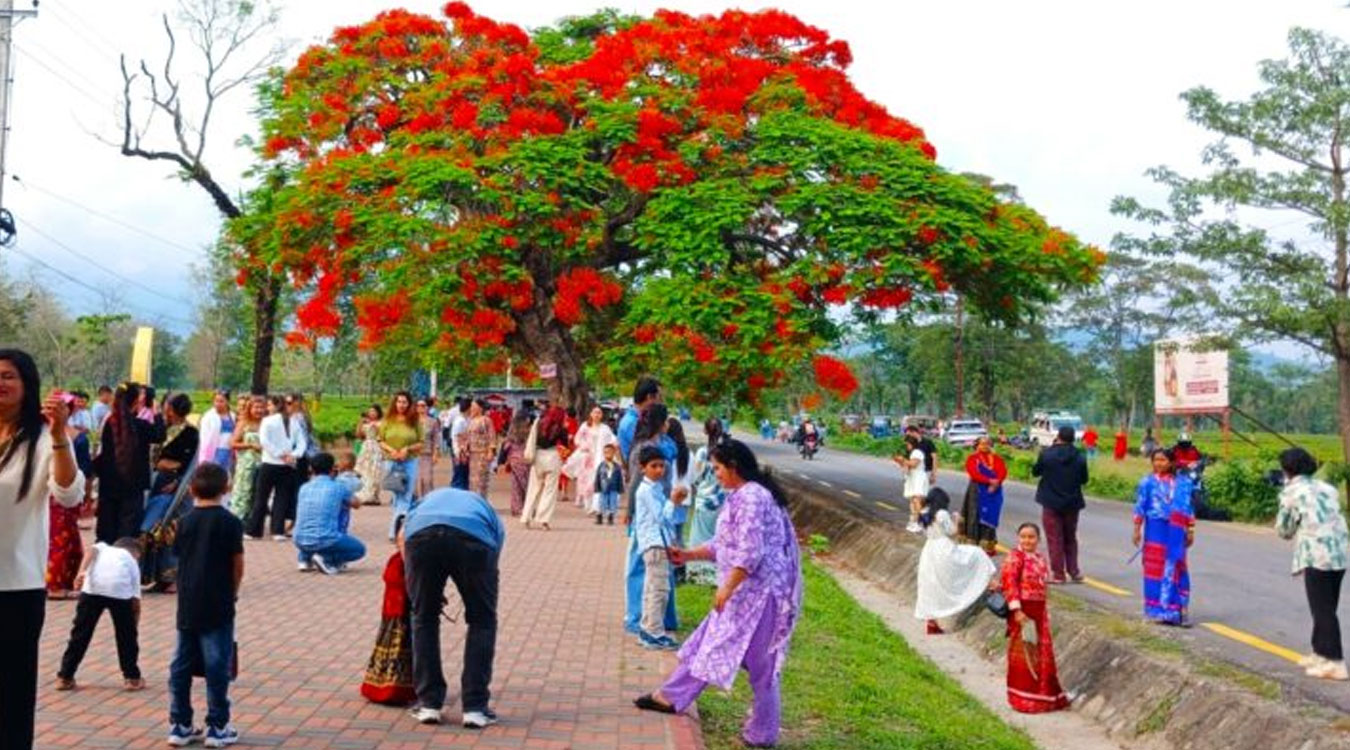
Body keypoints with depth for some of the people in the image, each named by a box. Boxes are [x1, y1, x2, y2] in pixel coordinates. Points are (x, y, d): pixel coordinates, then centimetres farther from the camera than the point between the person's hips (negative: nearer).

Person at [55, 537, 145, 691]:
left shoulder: (103, 547, 36)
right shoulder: (132, 562, 33)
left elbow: (92, 551, 8)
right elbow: (136, 602, 28)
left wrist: (82, 572, -7)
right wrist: (132, 628, 36)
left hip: (93, 588, 0)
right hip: (121, 590, 0)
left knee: (81, 633, 14)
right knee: (126, 635, 18)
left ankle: (65, 677, 22)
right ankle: (132, 678, 22)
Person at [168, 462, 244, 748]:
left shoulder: (185, 521, 5)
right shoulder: (229, 522, -8)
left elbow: (180, 556, 7)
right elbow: (238, 564, -6)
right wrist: (233, 591, 11)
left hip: (187, 604, 4)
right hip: (217, 606, -4)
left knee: (181, 665, 11)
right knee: (217, 666, 1)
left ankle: (180, 725, 17)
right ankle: (217, 727, 6)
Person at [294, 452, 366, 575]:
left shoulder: (304, 488, 10)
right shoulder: (339, 487, -1)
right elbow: (356, 504, 17)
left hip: (300, 542, 5)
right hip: (326, 541, -5)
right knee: (360, 549, 18)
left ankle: (305, 558, 18)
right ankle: (327, 559, -4)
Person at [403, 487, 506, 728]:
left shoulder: (431, 499, 44)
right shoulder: (490, 516, 40)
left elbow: (402, 536, 24)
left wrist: (427, 591, 32)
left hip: (422, 534, 1)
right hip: (474, 537, -1)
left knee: (424, 619, 23)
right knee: (482, 621, 21)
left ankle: (429, 703, 25)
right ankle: (475, 707, 19)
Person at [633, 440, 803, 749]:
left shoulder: (752, 498, -19)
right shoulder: (742, 496, 14)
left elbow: (749, 553, -24)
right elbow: (724, 545, 20)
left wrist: (727, 587, -20)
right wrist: (689, 555, 17)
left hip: (758, 592, -11)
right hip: (744, 592, 11)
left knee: (760, 663, 0)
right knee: (708, 643, 17)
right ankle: (671, 697, 28)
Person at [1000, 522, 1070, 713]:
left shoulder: (1040, 559, 13)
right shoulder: (1015, 557, -12)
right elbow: (1009, 584, -18)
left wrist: (1045, 612, 17)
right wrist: (1016, 610, -23)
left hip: (1039, 611, 8)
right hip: (1022, 611, -8)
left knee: (1043, 654, 14)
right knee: (1023, 654, 0)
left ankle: (1043, 695, 28)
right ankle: (1023, 700, 11)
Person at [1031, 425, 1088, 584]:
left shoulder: (1047, 454, -13)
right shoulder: (1079, 458, -5)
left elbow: (1035, 471, 1)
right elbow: (1084, 479, 5)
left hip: (1051, 502, -3)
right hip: (1072, 503, 3)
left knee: (1054, 539, 4)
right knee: (1070, 538, 17)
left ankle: (1058, 574, 3)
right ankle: (1074, 572, 17)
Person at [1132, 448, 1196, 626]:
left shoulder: (1181, 483, 4)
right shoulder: (1147, 483, -1)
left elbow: (1188, 508, 8)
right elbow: (1140, 507, 0)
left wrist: (1190, 531, 6)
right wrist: (1137, 530, -3)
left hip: (1175, 531, 1)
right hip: (1155, 529, -1)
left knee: (1175, 568, 1)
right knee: (1156, 567, 2)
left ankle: (1176, 609, 7)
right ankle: (1158, 610, 10)